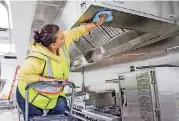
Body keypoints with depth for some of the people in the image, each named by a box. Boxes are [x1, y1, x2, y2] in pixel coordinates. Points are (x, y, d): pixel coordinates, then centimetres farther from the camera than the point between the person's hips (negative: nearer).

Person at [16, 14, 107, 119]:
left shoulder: (63, 42, -21)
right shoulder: (37, 59, -39)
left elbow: (77, 31, -11)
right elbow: (22, 75, -30)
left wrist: (97, 23, -9)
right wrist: (46, 78, -34)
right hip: (31, 94, -6)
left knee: (61, 107, 3)